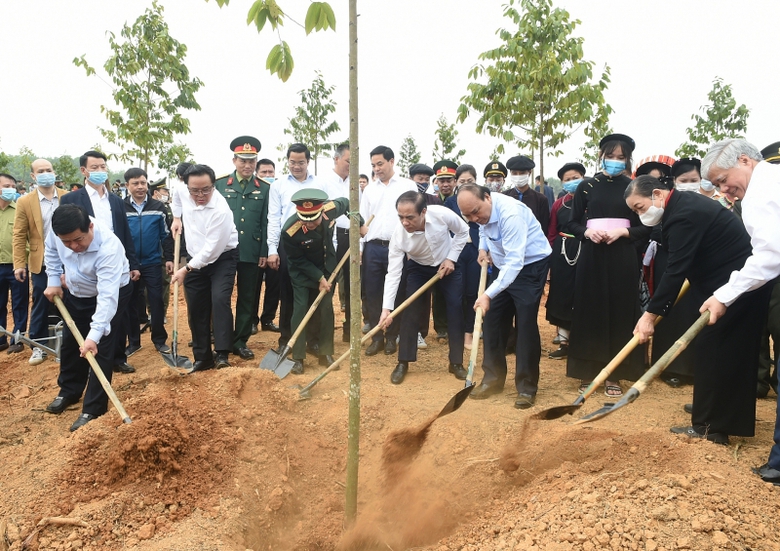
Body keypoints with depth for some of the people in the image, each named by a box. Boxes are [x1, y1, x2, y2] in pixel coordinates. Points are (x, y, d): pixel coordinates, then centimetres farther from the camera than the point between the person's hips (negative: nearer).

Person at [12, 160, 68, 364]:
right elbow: (19, 236, -2)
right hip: (41, 263, -1)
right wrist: (19, 265, -7)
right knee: (41, 305, 7)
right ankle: (38, 346, 17)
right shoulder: (25, 202, -2)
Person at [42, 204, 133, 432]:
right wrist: (53, 280, -2)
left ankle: (93, 409, 3)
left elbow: (107, 297, -45)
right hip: (75, 293, 7)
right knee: (69, 344, 18)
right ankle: (69, 392, 39)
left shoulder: (108, 247, -41)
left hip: (111, 293, -6)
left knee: (101, 351, -8)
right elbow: (51, 251, 3)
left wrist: (94, 334, -50)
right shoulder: (58, 231, -24)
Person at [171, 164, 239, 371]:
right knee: (196, 308, 6)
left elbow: (212, 249, -26)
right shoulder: (183, 194, -8)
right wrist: (177, 218, 12)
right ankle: (202, 357, 16)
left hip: (222, 257, -6)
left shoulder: (221, 210, -29)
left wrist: (186, 269, -19)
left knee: (219, 299, -25)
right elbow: (175, 192, 21)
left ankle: (221, 354, -21)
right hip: (195, 259, 6)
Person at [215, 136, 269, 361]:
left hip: (251, 253, 1)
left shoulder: (265, 188, 5)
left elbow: (266, 222, 4)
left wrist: (264, 252, -1)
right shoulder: (219, 184, 3)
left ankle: (241, 342, 19)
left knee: (247, 298, 8)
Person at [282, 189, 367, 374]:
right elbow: (298, 260, -20)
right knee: (301, 309, -8)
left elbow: (346, 202, -2)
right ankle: (297, 358, 1)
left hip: (327, 268, 3)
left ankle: (326, 353, 16)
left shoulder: (331, 208, -28)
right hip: (303, 272, -3)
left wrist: (360, 224, 5)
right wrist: (318, 278, -19)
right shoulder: (290, 231, -35)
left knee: (326, 309, 6)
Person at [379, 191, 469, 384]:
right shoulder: (398, 235, -33)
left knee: (455, 309, -2)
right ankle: (403, 363, 5)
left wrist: (451, 258, -17)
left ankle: (456, 362, 11)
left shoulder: (442, 214, -34)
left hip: (448, 264, 1)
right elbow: (393, 273, -31)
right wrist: (387, 307, -38)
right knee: (411, 311, -8)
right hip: (418, 268, 0)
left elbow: (463, 232, -11)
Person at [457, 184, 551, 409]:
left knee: (526, 323, -11)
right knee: (493, 320, 6)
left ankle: (527, 387, 1)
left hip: (530, 265, -8)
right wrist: (483, 248, 0)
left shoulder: (510, 214, -32)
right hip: (505, 266, 8)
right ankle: (493, 379, 18)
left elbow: (515, 262, -37)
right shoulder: (481, 211, -7)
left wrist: (488, 294, -41)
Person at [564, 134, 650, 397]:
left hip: (623, 259, 0)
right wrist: (587, 231, -12)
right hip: (592, 257, 1)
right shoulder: (586, 187, 5)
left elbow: (645, 227, 3)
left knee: (620, 314, 1)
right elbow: (572, 223, 7)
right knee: (589, 313, 2)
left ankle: (614, 376, 11)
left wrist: (622, 231, -14)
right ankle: (588, 372, 13)